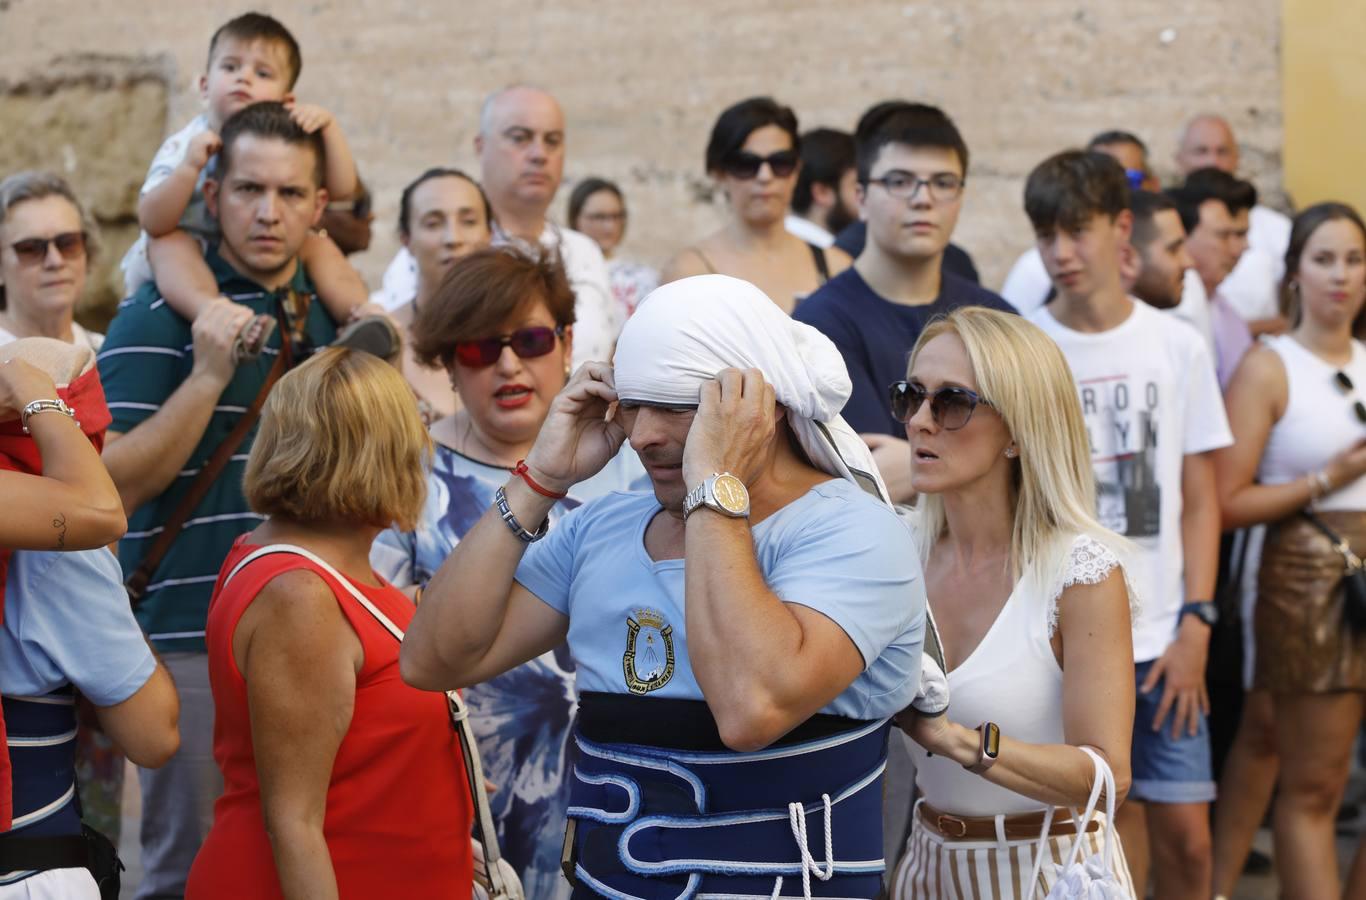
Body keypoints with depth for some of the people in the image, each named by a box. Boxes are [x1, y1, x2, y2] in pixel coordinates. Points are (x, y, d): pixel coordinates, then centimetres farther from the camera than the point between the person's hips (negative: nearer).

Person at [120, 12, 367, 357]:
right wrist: (190, 168, -39)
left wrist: (328, 127, -23)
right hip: (188, 264, -4)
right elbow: (153, 223, -25)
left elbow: (342, 189, -12)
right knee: (168, 243, -34)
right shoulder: (183, 146, -15)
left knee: (317, 245, -11)